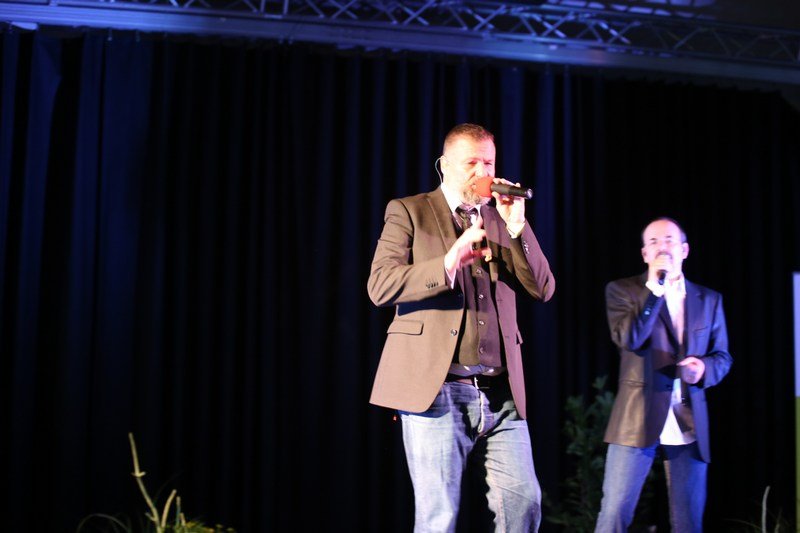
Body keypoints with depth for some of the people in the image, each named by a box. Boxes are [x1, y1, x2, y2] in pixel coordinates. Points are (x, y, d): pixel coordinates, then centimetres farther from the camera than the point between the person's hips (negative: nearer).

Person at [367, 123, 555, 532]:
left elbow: (543, 289, 8)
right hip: (436, 390, -4)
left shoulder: (500, 219, 18)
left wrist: (516, 226, -3)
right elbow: (380, 286, -7)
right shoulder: (409, 211, 5)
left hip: (500, 393, 4)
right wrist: (447, 265, -20)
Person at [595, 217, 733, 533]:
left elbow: (723, 357, 16)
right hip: (638, 420, -3)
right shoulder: (622, 290, 3)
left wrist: (704, 367, -7)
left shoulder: (709, 300, 13)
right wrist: (654, 289, -15)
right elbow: (628, 340, -12)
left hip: (690, 425, 3)